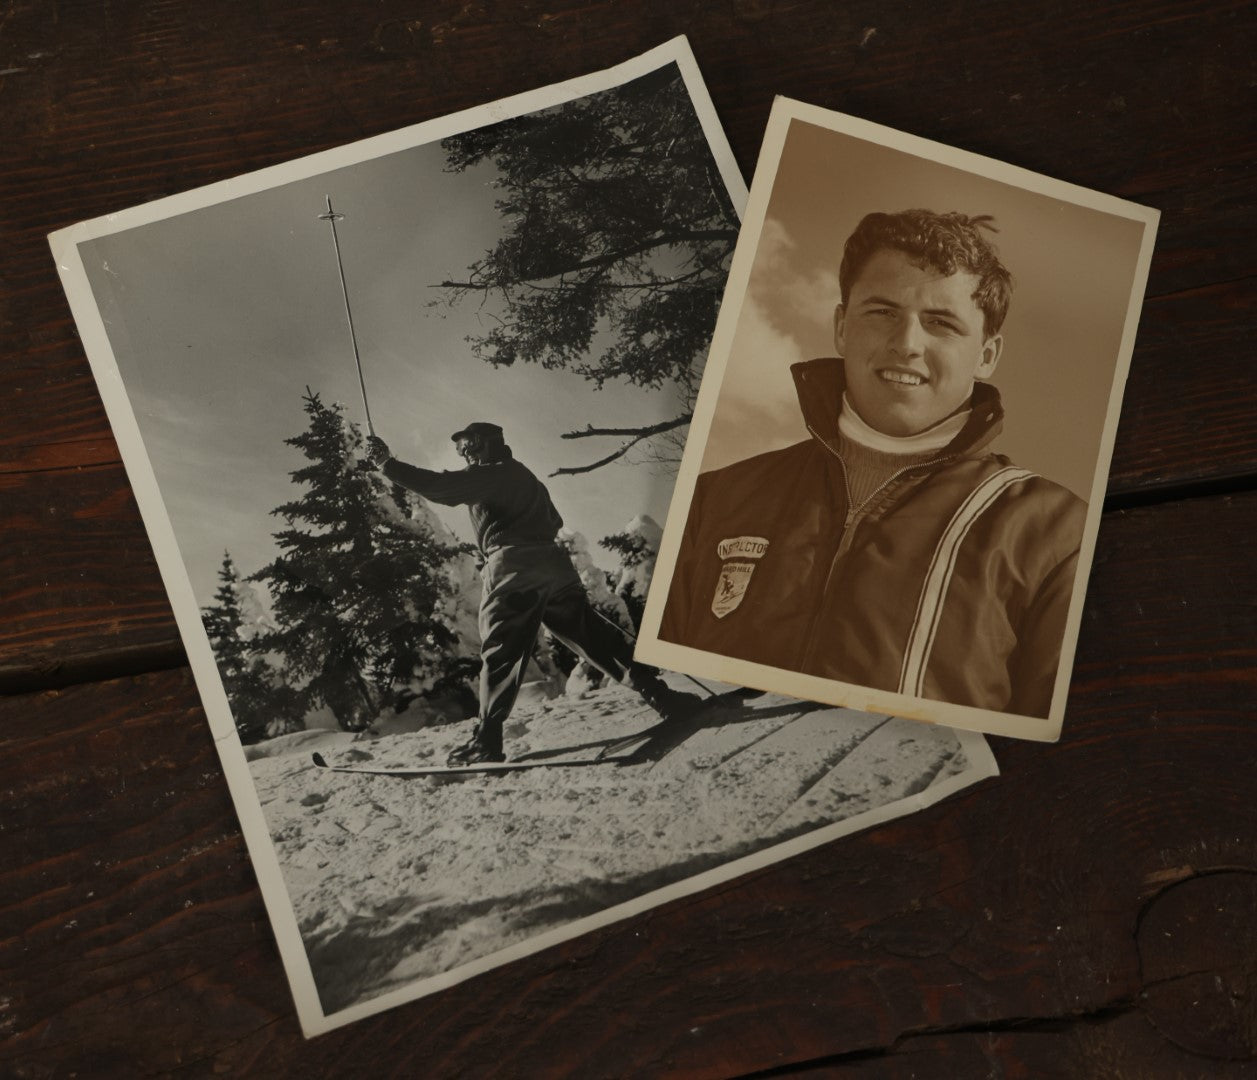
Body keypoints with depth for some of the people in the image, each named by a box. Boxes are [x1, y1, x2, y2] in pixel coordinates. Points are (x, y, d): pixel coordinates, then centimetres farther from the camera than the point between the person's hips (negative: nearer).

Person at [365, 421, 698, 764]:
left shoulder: (486, 475, 3)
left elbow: (439, 486, -6)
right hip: (554, 564, 7)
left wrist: (387, 463, 0)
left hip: (512, 569, -7)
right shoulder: (526, 477, 28)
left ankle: (487, 740, -7)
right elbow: (554, 521, 35)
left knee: (500, 652, -5)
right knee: (593, 633, 7)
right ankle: (660, 694, 1)